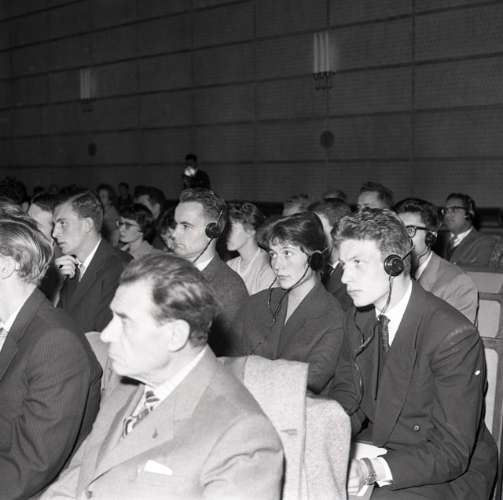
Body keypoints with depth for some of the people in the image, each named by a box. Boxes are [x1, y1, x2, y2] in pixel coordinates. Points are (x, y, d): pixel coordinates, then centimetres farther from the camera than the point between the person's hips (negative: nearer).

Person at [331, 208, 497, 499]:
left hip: (454, 472, -6)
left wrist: (375, 470, -36)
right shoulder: (358, 322, 2)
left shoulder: (454, 336, -23)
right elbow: (353, 402, 6)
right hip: (381, 449, 6)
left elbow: (451, 453, -23)